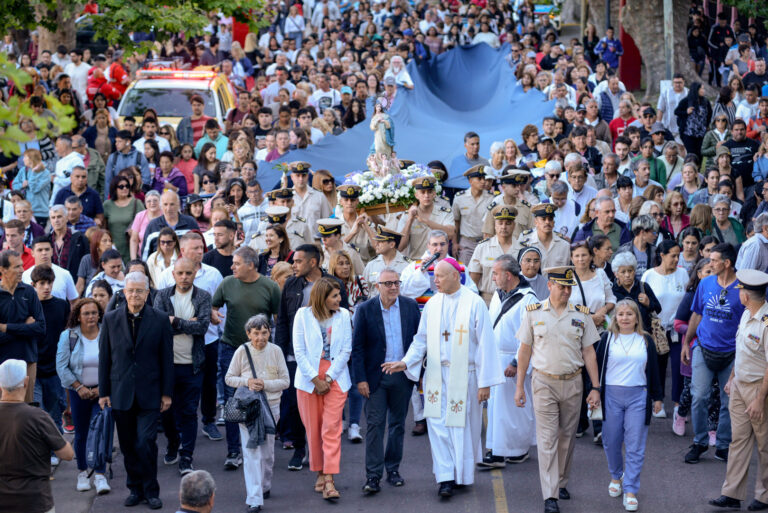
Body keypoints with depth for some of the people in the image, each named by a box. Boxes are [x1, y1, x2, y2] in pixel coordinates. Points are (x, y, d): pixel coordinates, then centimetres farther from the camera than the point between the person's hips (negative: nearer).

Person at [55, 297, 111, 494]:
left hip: (102, 391, -1)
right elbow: (62, 366, -3)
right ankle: (82, 472, 23)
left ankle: (100, 475, -7)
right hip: (79, 391, 1)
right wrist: (79, 387, -9)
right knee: (81, 433, 8)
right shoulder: (68, 336, -3)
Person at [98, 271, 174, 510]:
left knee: (145, 443, -8)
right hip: (121, 393, 2)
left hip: (149, 394, -2)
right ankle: (135, 488, 21)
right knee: (128, 446, 8)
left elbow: (166, 358, 2)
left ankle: (151, 491, 5)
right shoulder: (111, 319, 4)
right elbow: (104, 357, 6)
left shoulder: (160, 320, 0)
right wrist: (103, 391, 4)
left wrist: (166, 393, 0)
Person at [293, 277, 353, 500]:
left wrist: (329, 377, -6)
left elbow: (346, 350, 1)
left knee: (331, 428, -7)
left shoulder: (343, 315, 3)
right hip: (308, 377, 0)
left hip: (335, 377, 0)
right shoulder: (303, 315, -1)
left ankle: (329, 481, -10)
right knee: (313, 429, 5)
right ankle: (320, 473, 19)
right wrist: (315, 379, -8)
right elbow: (299, 351, -2)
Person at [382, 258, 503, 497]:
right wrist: (405, 362, -9)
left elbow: (485, 344, -8)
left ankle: (462, 475, 18)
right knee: (438, 424, -2)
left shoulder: (474, 303, -8)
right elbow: (421, 339, 9)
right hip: (436, 376, 4)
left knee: (462, 425, 3)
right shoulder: (433, 303, 5)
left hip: (463, 376, -4)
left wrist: (485, 382, -11)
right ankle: (446, 477, 2)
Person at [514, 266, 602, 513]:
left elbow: (589, 352, 6)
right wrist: (519, 386, 2)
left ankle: (561, 483, 28)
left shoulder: (581, 315, 3)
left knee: (566, 436, 10)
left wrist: (595, 387, 1)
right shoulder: (533, 313, -1)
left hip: (573, 383, 2)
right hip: (544, 383, -2)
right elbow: (524, 351, 4)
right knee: (547, 439, -6)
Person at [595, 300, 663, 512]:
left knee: (635, 446, -4)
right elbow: (597, 366, 5)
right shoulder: (607, 339, 3)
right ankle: (616, 477, 33)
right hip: (612, 395, 0)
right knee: (611, 442, 8)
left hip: (638, 397, 0)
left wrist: (657, 397, 13)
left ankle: (630, 491, -2)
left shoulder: (646, 341, 7)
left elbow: (653, 370, 12)